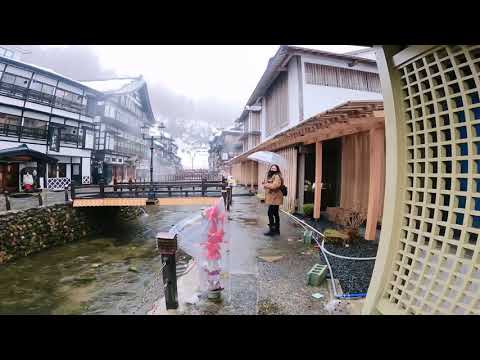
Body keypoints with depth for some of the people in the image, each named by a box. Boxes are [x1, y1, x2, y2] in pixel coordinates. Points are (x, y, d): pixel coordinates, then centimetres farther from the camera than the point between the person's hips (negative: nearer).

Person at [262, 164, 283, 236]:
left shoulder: (277, 177, -13)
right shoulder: (271, 176, 20)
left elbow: (275, 186, -28)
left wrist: (266, 184, -17)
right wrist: (265, 183, 5)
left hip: (275, 198, -10)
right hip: (273, 198, 10)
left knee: (270, 213, -11)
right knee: (275, 214, 13)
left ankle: (272, 230, -7)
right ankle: (277, 230, 20)